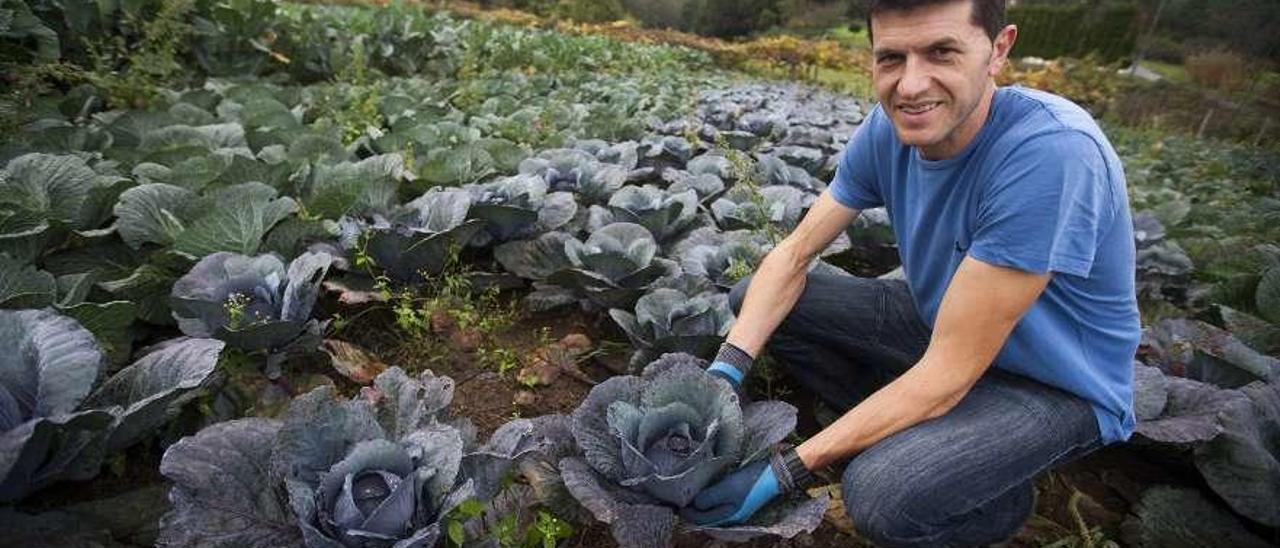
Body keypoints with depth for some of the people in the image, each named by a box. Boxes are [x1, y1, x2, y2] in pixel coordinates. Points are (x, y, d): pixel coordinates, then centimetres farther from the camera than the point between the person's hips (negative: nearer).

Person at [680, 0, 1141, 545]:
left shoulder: (1051, 151, -32)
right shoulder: (887, 130, -12)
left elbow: (947, 373, -31)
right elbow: (793, 255, -7)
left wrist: (784, 471, -30)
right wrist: (725, 372, -22)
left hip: (1055, 384, -5)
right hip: (943, 322, 6)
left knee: (879, 493, -32)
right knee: (753, 301, -3)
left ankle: (1001, 494, 3)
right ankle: (898, 428, 8)